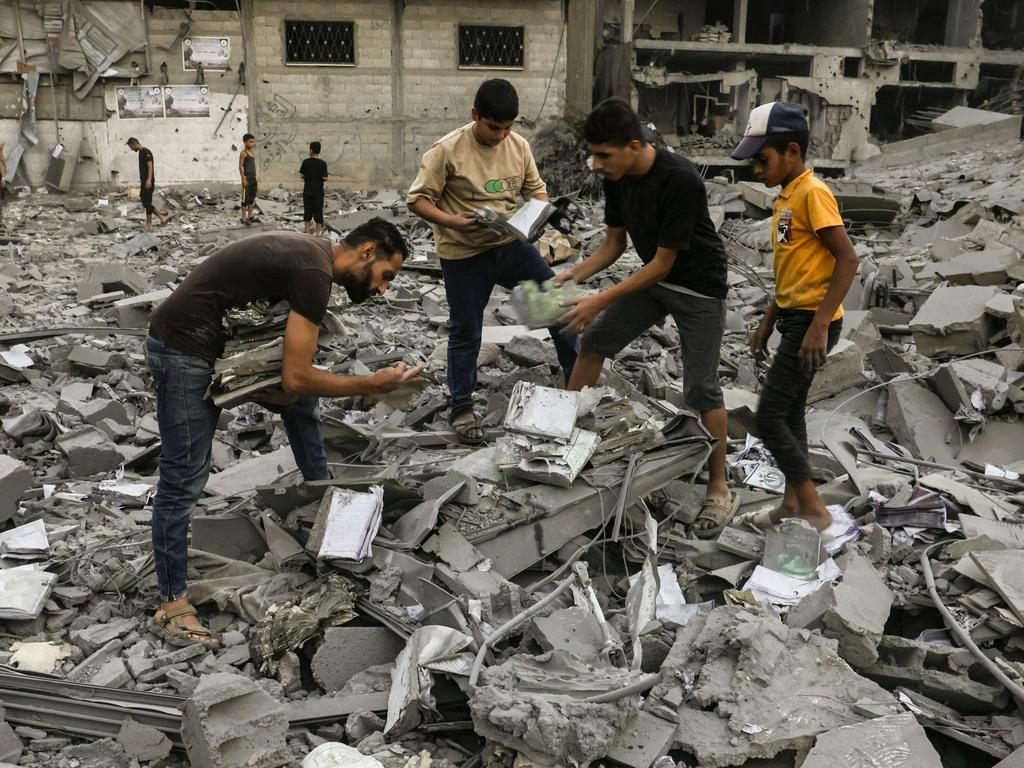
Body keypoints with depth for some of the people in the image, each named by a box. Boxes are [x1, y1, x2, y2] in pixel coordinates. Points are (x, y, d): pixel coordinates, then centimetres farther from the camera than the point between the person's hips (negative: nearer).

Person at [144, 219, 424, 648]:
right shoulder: (314, 272, -22)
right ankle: (171, 608, 4)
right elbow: (296, 378, -24)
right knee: (185, 479, -5)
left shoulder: (311, 255, 9)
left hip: (222, 343, 10)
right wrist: (374, 385, -15)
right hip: (182, 348, -10)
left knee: (301, 405, 19)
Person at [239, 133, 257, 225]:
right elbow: (241, 166, -13)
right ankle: (244, 218, 2)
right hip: (247, 178, -8)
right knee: (246, 198, -3)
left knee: (252, 197, 11)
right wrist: (243, 178, -18)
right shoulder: (243, 153, -9)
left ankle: (250, 216, 19)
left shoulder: (253, 153, 13)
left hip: (253, 178, 8)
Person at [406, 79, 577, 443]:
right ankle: (461, 407, 21)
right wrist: (451, 221, -29)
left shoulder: (519, 145, -1)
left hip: (511, 244, 4)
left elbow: (535, 189, 11)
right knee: (465, 333, 6)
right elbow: (417, 199, -12)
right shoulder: (448, 150, -15)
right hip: (464, 255, -4)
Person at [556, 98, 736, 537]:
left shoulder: (681, 181, -31)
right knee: (594, 341, 11)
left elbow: (663, 262, -26)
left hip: (698, 286, -7)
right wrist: (575, 274, -15)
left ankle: (719, 490, 4)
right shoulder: (617, 177, -9)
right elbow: (614, 243, 2)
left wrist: (602, 300, -28)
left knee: (700, 388, -8)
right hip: (653, 275, 8)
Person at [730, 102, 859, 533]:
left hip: (812, 321, -10)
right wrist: (768, 322, 21)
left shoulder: (812, 193, -16)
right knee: (790, 413, 15)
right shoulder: (785, 198, 13)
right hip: (794, 319, 10)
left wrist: (820, 325, -24)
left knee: (769, 417, -8)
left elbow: (848, 260, -20)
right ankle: (792, 503, 26)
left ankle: (814, 510, 2)